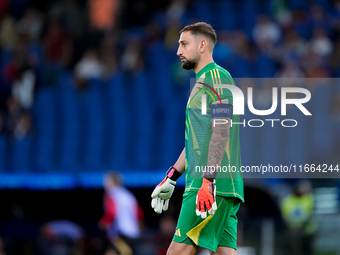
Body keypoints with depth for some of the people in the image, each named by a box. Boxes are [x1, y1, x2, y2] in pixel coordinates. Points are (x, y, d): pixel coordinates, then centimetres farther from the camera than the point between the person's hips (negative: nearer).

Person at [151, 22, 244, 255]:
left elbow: (221, 131, -17)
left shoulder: (216, 77, -7)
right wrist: (171, 179, 29)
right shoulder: (203, 81, 25)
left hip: (214, 183, -10)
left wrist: (208, 181, -24)